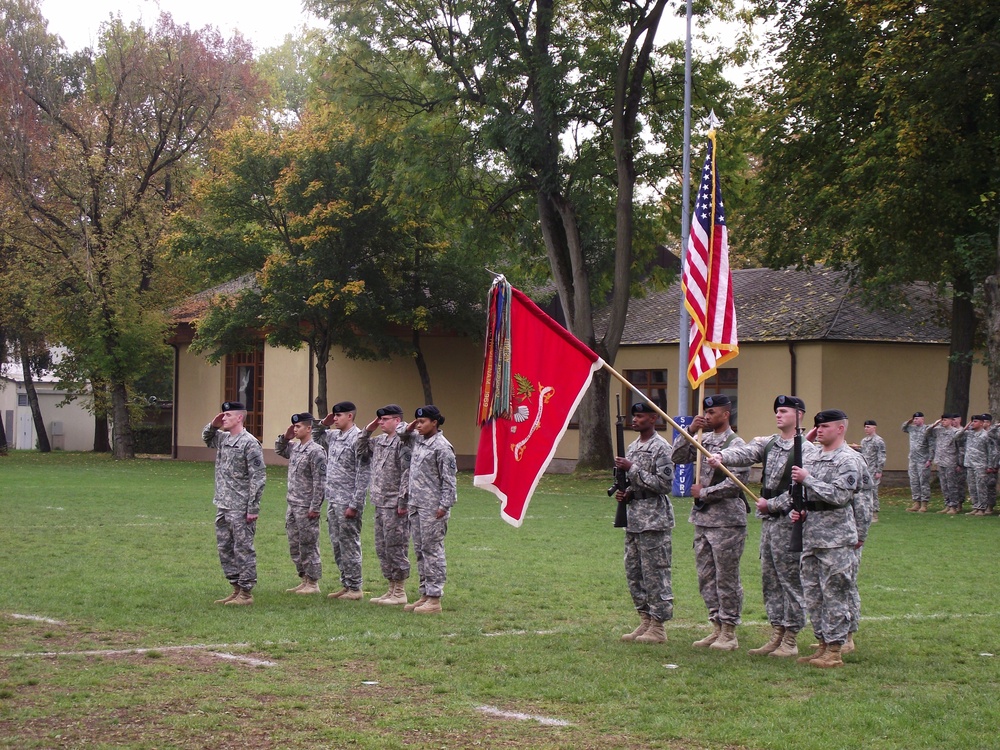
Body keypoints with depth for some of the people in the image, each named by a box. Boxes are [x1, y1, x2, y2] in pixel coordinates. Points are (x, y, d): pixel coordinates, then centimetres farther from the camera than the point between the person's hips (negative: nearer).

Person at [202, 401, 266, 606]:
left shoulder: (249, 443, -13)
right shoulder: (223, 438, 11)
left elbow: (258, 477, -16)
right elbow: (207, 438, 34)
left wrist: (253, 508, -19)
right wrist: (213, 426, 11)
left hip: (240, 508, -9)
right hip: (222, 506, 9)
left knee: (243, 550, -2)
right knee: (225, 549, 13)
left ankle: (246, 593, 4)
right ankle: (236, 589, 22)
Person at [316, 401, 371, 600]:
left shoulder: (358, 439, -14)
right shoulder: (333, 436, 11)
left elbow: (362, 475, -17)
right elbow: (317, 438, 33)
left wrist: (354, 505, -20)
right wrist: (323, 424, 12)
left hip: (347, 501, -9)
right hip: (333, 500, 9)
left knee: (349, 544, -3)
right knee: (337, 544, 13)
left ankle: (355, 588, 4)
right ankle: (345, 585, 21)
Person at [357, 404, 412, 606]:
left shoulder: (402, 442, -15)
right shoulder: (378, 441, 13)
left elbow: (408, 474, -19)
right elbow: (360, 452, 26)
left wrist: (402, 502, -21)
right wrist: (367, 430, 12)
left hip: (394, 505, -10)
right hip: (380, 504, 10)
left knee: (395, 548, -4)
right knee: (382, 549, 13)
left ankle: (400, 592, 4)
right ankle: (391, 589, 22)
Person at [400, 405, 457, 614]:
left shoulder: (441, 447, -12)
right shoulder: (417, 440, 11)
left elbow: (449, 479, -14)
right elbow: (401, 438, 32)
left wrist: (444, 505, -18)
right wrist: (407, 429, 10)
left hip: (432, 508, -9)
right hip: (416, 504, 9)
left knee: (432, 551, -5)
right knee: (420, 551, 12)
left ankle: (434, 598, -3)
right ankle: (425, 594, 19)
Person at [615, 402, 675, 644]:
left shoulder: (660, 448, -11)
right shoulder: (633, 446, 15)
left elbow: (664, 483, -18)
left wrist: (632, 469, -18)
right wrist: (625, 493, 4)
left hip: (654, 521, -9)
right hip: (633, 519, 9)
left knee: (655, 574, -4)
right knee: (634, 573, 11)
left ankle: (658, 627, 1)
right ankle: (645, 622, 19)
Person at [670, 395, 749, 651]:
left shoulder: (735, 444, -11)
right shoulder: (704, 439, 10)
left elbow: (736, 482, -18)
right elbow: (677, 458, 6)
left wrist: (703, 493, -12)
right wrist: (689, 432, -6)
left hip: (727, 519, -8)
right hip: (702, 517, 8)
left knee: (726, 577, -1)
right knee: (706, 577, 11)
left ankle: (729, 633, 6)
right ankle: (717, 627, 20)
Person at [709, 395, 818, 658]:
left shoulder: (807, 450, -9)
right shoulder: (768, 444, 12)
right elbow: (745, 453, -5)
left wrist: (772, 504, -12)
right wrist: (721, 456, -24)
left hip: (789, 521, -7)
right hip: (768, 520, 7)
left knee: (790, 579, -2)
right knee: (769, 578, 10)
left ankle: (791, 640, 4)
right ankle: (777, 634, 18)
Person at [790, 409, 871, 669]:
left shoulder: (848, 460, -8)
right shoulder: (810, 458, 16)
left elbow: (840, 495, -20)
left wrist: (807, 479, -18)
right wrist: (798, 511, 5)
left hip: (836, 539, -8)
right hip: (810, 537, 8)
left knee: (835, 594, -4)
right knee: (813, 595, 10)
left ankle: (834, 651, 0)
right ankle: (823, 645, 19)